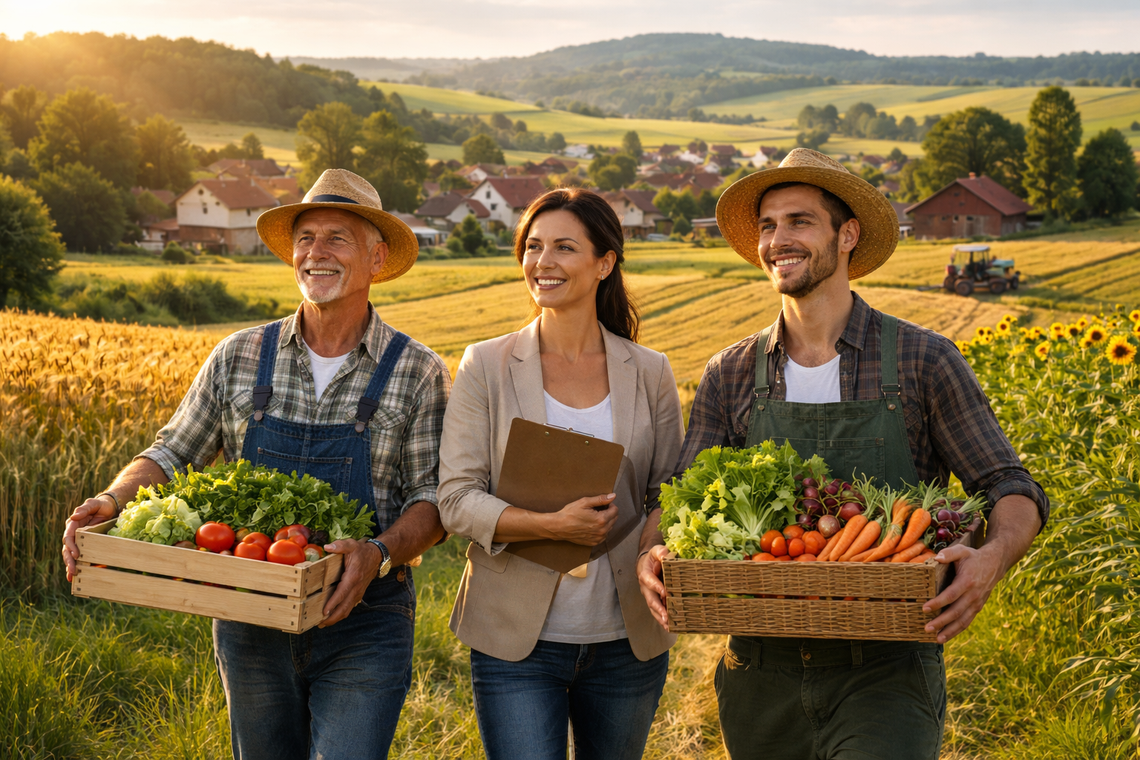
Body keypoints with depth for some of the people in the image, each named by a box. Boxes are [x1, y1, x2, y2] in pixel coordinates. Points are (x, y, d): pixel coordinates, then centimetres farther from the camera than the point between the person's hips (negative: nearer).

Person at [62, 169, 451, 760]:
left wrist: (379, 553, -25)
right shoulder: (239, 358, 4)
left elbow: (434, 497, -6)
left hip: (362, 627, -3)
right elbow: (172, 455, 8)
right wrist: (112, 501, -12)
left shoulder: (418, 373, -3)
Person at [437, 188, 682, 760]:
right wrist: (550, 525, -22)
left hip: (627, 640, 2)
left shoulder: (649, 373, 4)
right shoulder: (486, 366, -1)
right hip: (516, 641, -2)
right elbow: (456, 500, -6)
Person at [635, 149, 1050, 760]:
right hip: (761, 677, 3)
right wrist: (653, 554, -20)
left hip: (885, 678, -3)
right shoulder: (729, 376, 6)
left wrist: (993, 556, -23)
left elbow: (1011, 490, -1)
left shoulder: (924, 361, -2)